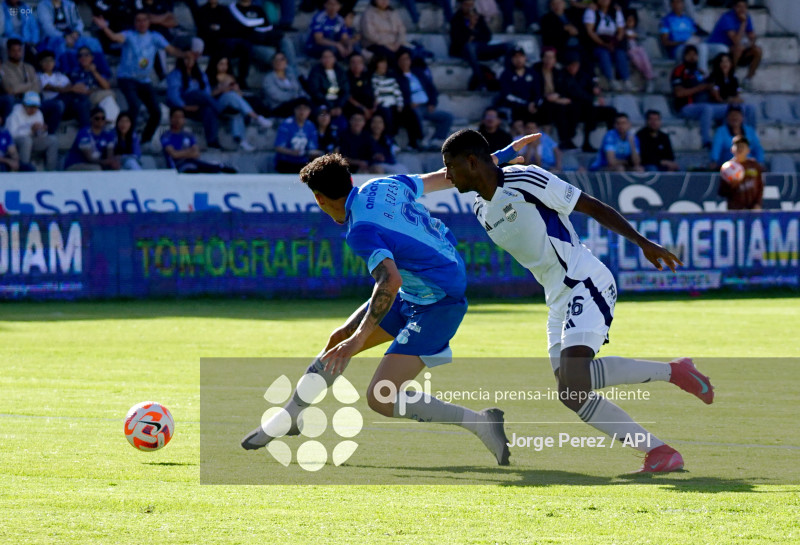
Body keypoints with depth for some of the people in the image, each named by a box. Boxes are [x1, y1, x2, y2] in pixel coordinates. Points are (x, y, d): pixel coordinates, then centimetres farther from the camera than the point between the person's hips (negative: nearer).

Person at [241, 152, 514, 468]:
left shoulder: (362, 230, -24)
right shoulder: (384, 186, 1)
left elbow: (391, 281, -38)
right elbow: (440, 178, 13)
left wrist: (359, 338, -41)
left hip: (436, 307, -10)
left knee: (380, 399, -15)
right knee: (340, 339, 17)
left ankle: (479, 422, -10)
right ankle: (288, 418, 32)